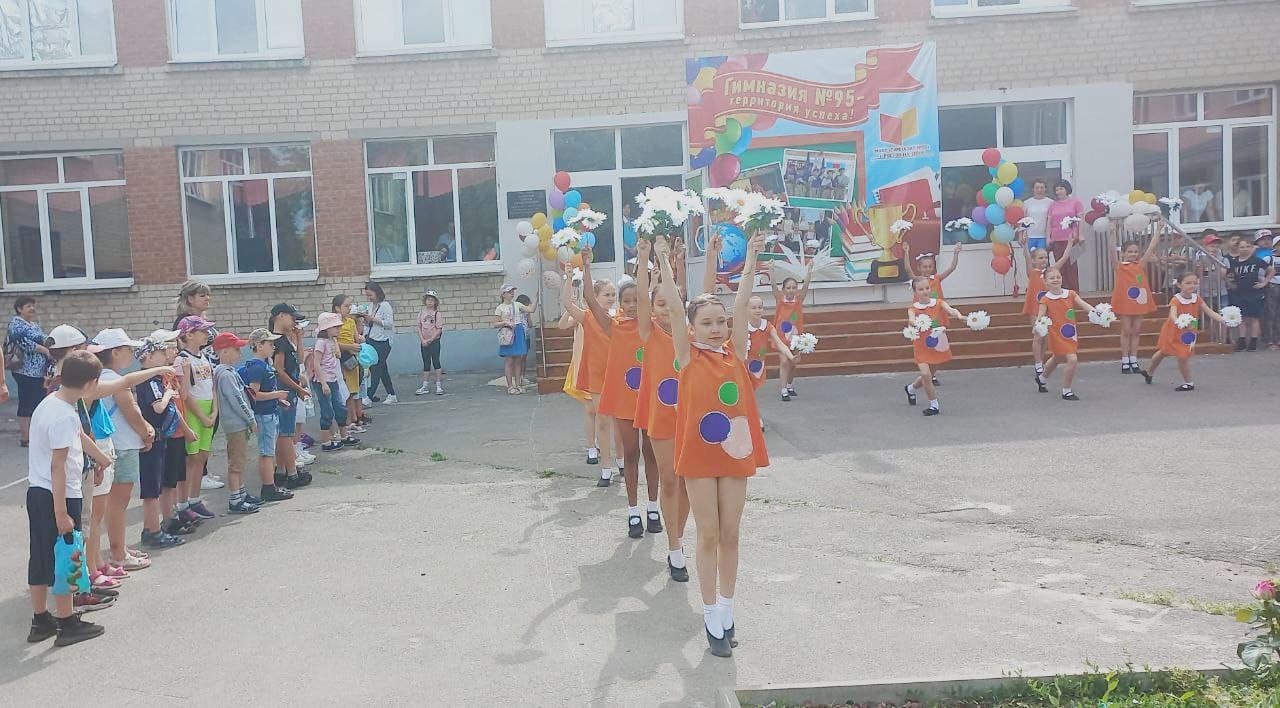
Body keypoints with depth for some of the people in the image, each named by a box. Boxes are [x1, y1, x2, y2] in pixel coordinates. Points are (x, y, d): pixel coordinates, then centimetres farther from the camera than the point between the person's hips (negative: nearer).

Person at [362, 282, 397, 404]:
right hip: (371, 340, 8)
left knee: (376, 369, -8)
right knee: (382, 369, 9)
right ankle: (391, 396, 15)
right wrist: (366, 319, 1)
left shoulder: (385, 305, -11)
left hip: (383, 342, -8)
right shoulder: (371, 305, 13)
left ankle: (369, 398, -9)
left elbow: (389, 323, -18)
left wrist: (373, 319, -19)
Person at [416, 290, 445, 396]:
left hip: (434, 341, -4)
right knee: (426, 364, 8)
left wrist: (430, 340, -15)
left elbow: (439, 329, -9)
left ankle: (439, 386, 2)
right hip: (424, 342, 4)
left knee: (436, 362, -3)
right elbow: (419, 327, 5)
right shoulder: (421, 312, 6)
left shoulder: (437, 314, -6)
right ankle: (425, 386, 13)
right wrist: (422, 340, -7)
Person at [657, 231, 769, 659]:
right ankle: (712, 619, 15)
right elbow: (674, 308, -9)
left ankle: (726, 611, 24)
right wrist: (663, 262, -11)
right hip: (699, 453, -3)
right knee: (708, 535, 5)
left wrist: (750, 259, -2)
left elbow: (741, 304, 0)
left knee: (730, 534, 11)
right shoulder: (688, 355, -3)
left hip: (735, 451, 3)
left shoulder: (735, 351, 4)